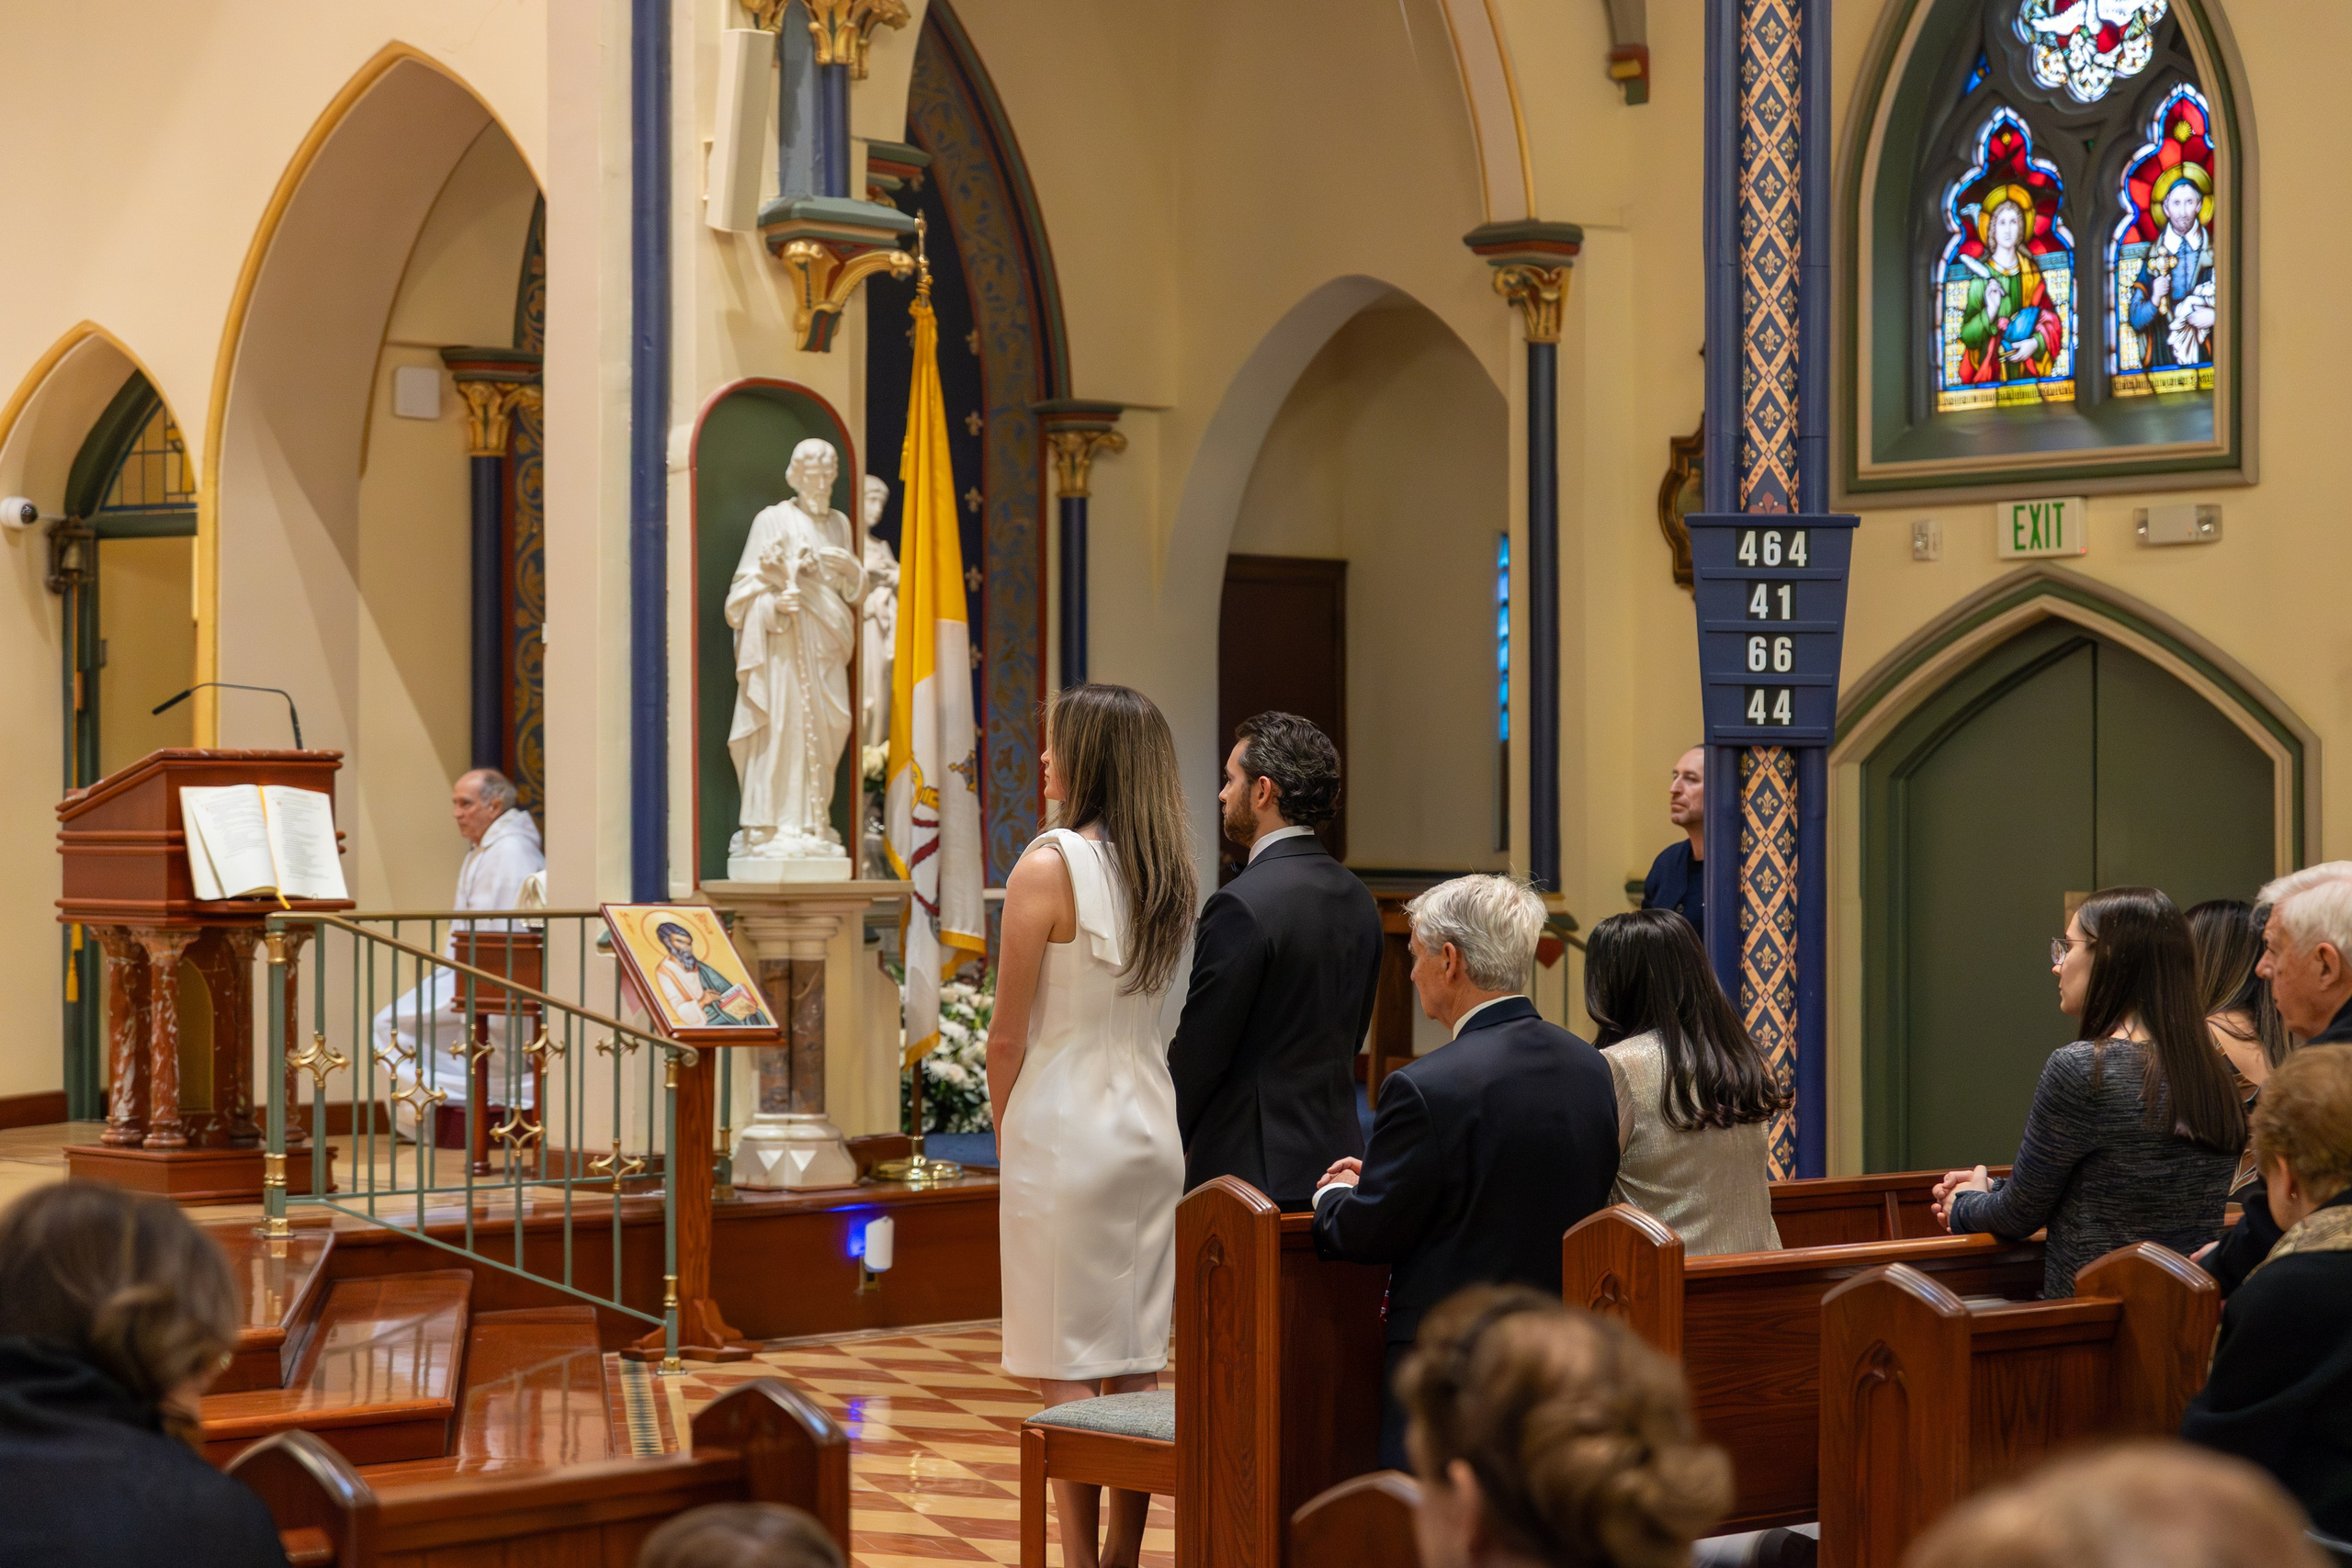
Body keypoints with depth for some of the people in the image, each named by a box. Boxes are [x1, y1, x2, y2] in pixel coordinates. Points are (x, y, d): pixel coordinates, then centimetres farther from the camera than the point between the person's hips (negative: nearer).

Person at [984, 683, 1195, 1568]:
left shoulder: (1049, 866, -13)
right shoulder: (1170, 874, 6)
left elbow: (1008, 1038, -10)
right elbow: (1161, 1021, 12)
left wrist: (1006, 1139, 3)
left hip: (1063, 1130, -6)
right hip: (1152, 1129, 7)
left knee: (1065, 1366, -1)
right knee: (1138, 1359, 10)